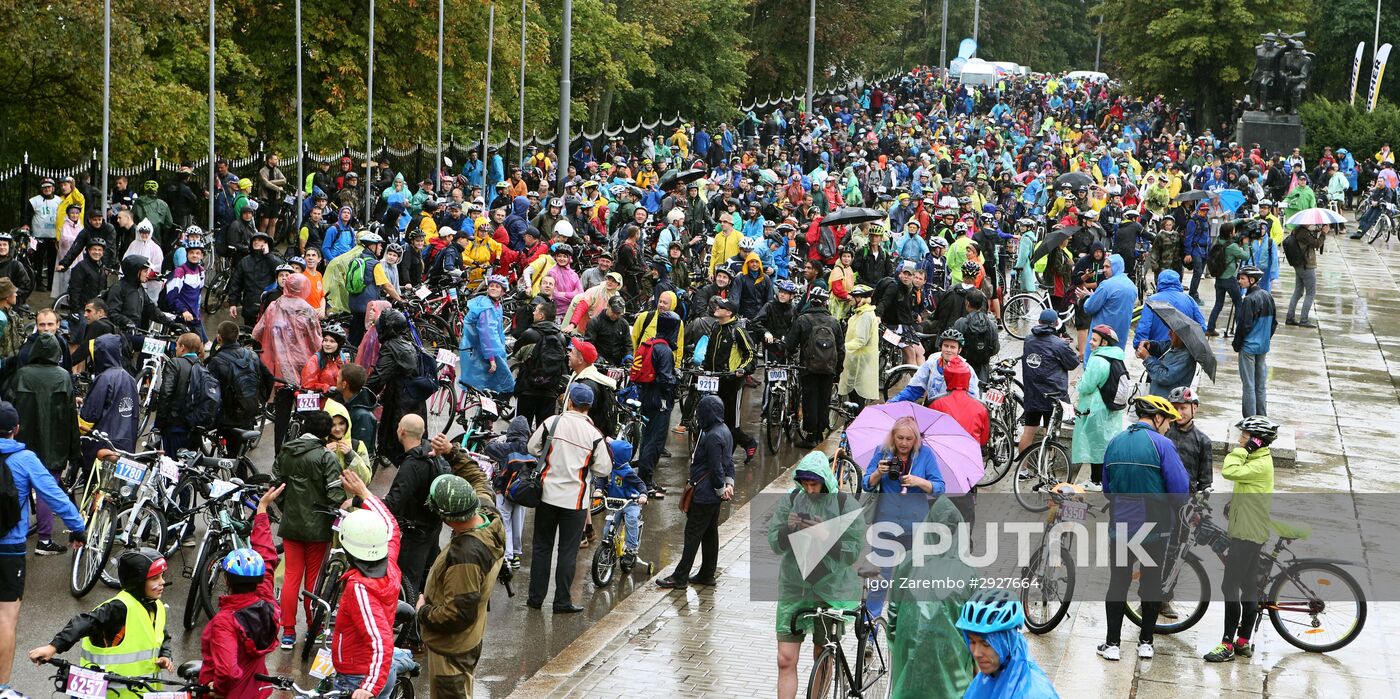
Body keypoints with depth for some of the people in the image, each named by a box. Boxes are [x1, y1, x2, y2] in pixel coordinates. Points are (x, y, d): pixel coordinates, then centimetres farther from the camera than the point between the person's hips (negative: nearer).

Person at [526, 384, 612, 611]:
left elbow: (532, 448, 3)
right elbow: (604, 468, -6)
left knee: (541, 547, 14)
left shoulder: (552, 423, -7)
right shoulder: (594, 434, -10)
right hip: (575, 500, -2)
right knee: (568, 552, 7)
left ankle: (536, 597, 17)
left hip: (548, 494, 2)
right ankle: (562, 602, 9)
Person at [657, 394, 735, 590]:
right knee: (710, 533, 16)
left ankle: (680, 578, 1)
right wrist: (729, 482, 7)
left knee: (693, 534, -4)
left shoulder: (712, 436, -23)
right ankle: (707, 575, 25)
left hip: (705, 493, -10)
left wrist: (722, 488, -10)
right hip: (714, 495, 10)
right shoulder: (724, 430, 9)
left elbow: (716, 467, -21)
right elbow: (729, 460, 14)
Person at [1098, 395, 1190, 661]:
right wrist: (1173, 509, 6)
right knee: (1151, 582, 10)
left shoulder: (1114, 443, 5)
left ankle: (1112, 644, 6)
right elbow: (1180, 487, -15)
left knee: (1118, 582, 8)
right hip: (1155, 526, -3)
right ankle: (1145, 642, 16)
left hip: (1120, 525, 3)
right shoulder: (1161, 444, -12)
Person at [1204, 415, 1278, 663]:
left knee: (1230, 586, -11)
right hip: (1250, 532, 11)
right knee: (1248, 586, 12)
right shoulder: (1257, 460, 16)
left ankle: (1227, 645, -12)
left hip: (1248, 533, -11)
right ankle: (1243, 642, 17)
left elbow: (1229, 472, -30)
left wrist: (1241, 450, -20)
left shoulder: (1261, 464, -18)